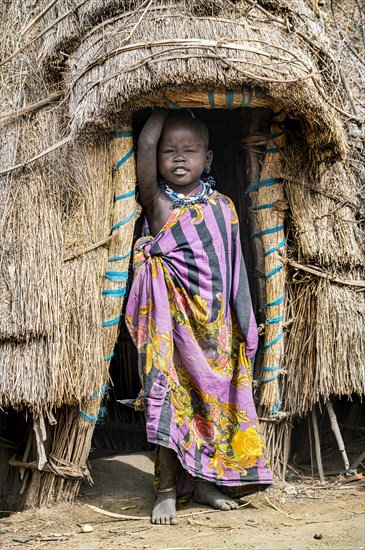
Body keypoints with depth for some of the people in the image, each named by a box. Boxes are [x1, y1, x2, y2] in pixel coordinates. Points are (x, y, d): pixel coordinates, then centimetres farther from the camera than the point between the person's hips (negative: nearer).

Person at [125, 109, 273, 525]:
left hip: (213, 324, 3)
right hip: (171, 318, -3)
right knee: (169, 397, -2)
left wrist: (243, 323, 8)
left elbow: (233, 269, 9)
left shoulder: (222, 207, 5)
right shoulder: (157, 201, -3)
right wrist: (166, 108, -4)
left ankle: (205, 482, 25)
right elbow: (145, 141, -18)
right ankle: (166, 489, 10)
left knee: (212, 396, 10)